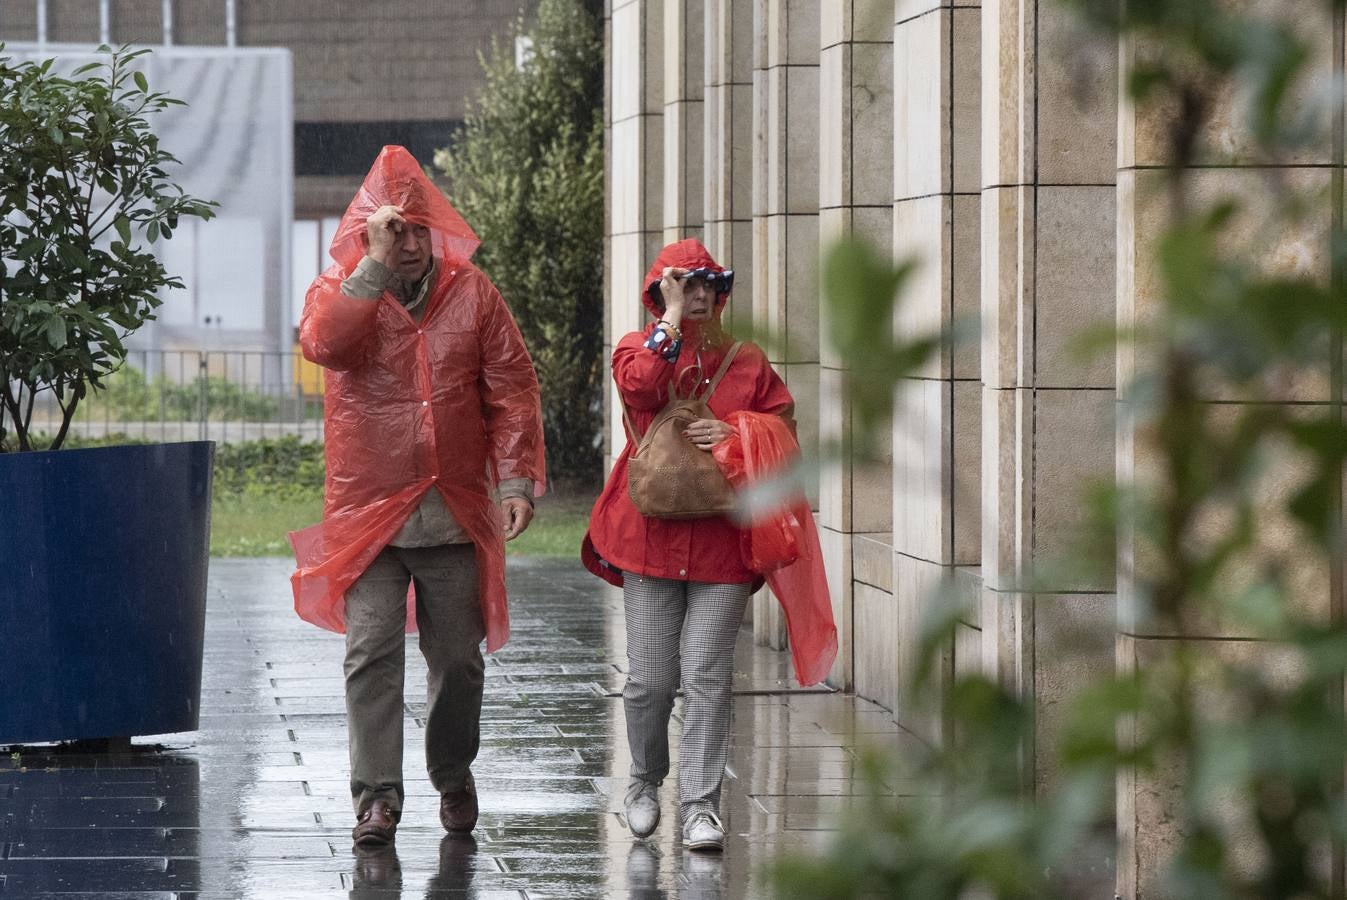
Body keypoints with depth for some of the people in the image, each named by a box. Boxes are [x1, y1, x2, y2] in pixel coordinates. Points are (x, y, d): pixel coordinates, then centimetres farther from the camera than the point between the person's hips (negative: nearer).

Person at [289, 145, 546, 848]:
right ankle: (377, 796, -4)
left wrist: (517, 478, -5)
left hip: (456, 514, 2)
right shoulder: (339, 290, 0)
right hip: (368, 513, -2)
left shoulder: (472, 293, 5)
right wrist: (376, 263, -23)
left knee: (458, 656, 10)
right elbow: (323, 343, -23)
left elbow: (511, 388, 4)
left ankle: (453, 776, 30)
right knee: (371, 653, -8)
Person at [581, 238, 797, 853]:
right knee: (651, 678, 3)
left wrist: (736, 434, -9)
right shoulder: (640, 347, 6)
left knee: (706, 678, -6)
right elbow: (641, 387, -17)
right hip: (651, 537, -1)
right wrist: (673, 316, -13)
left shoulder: (748, 363, 12)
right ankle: (645, 782, 27)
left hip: (722, 542, 1)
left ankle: (699, 807, -2)